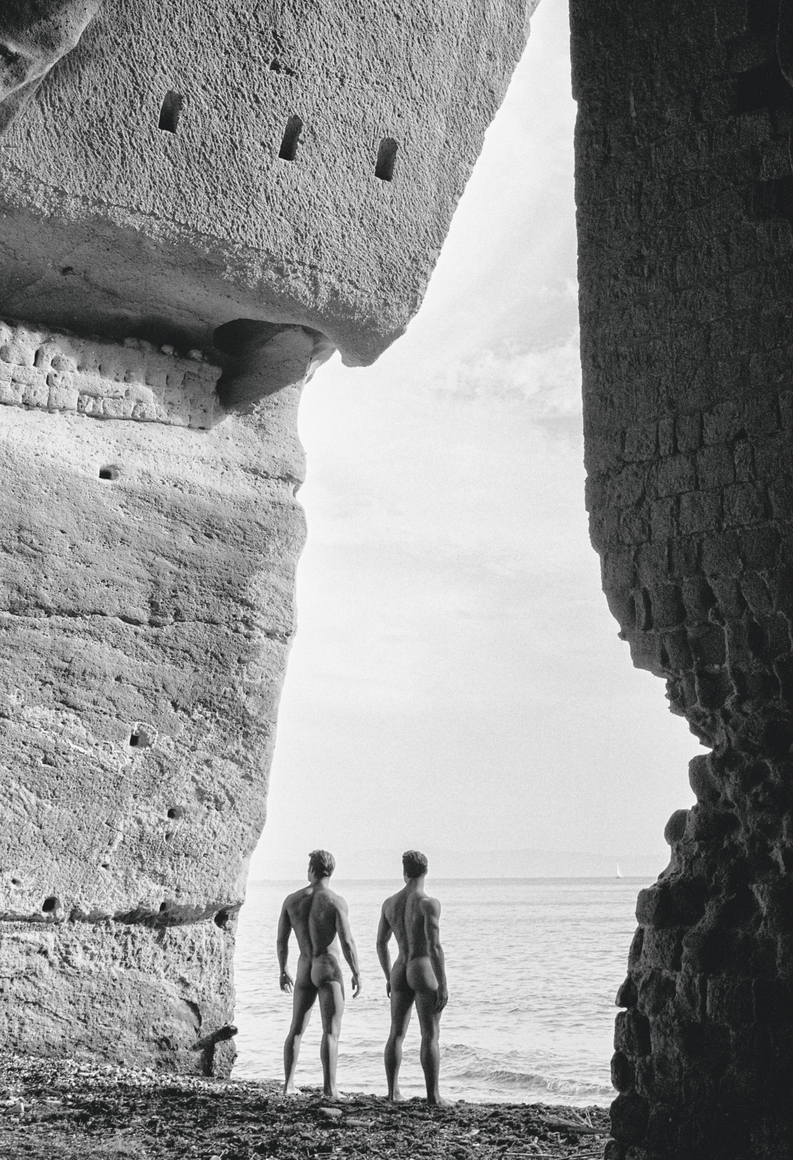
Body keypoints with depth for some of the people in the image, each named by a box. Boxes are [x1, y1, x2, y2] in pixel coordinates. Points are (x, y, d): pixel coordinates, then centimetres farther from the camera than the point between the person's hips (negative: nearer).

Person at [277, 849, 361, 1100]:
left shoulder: (292, 900, 2)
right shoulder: (336, 901, -11)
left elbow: (281, 941, 7)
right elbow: (347, 942, -16)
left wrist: (283, 971, 20)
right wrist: (356, 973, -5)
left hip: (304, 970, 4)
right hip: (329, 968, -4)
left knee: (296, 1029, 15)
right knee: (331, 1032, -4)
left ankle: (288, 1084, 13)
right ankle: (330, 1088, -11)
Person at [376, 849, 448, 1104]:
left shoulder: (390, 903, 6)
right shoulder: (429, 903, -13)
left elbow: (381, 944, 13)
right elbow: (434, 946, -19)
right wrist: (442, 985, -16)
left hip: (400, 971, 6)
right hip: (425, 970, -6)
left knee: (396, 1034, 11)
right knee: (430, 1036, -1)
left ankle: (393, 1092, 13)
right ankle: (433, 1095, -1)